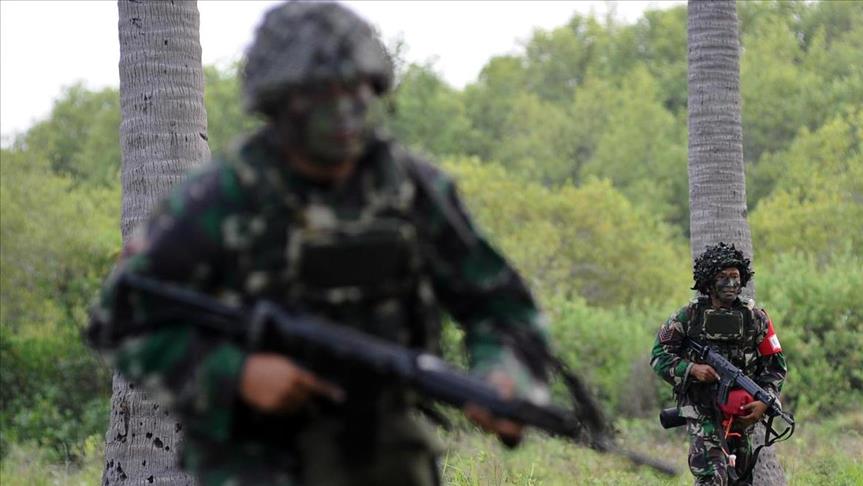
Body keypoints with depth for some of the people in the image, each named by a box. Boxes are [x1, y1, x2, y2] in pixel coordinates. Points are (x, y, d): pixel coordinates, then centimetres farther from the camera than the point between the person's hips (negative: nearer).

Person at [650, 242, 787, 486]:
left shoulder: (755, 318, 4)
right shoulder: (688, 316, -1)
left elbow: (775, 365, 7)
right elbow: (659, 356, 1)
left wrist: (764, 402, -8)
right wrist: (691, 369, -16)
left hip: (743, 411, 3)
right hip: (703, 412, -3)